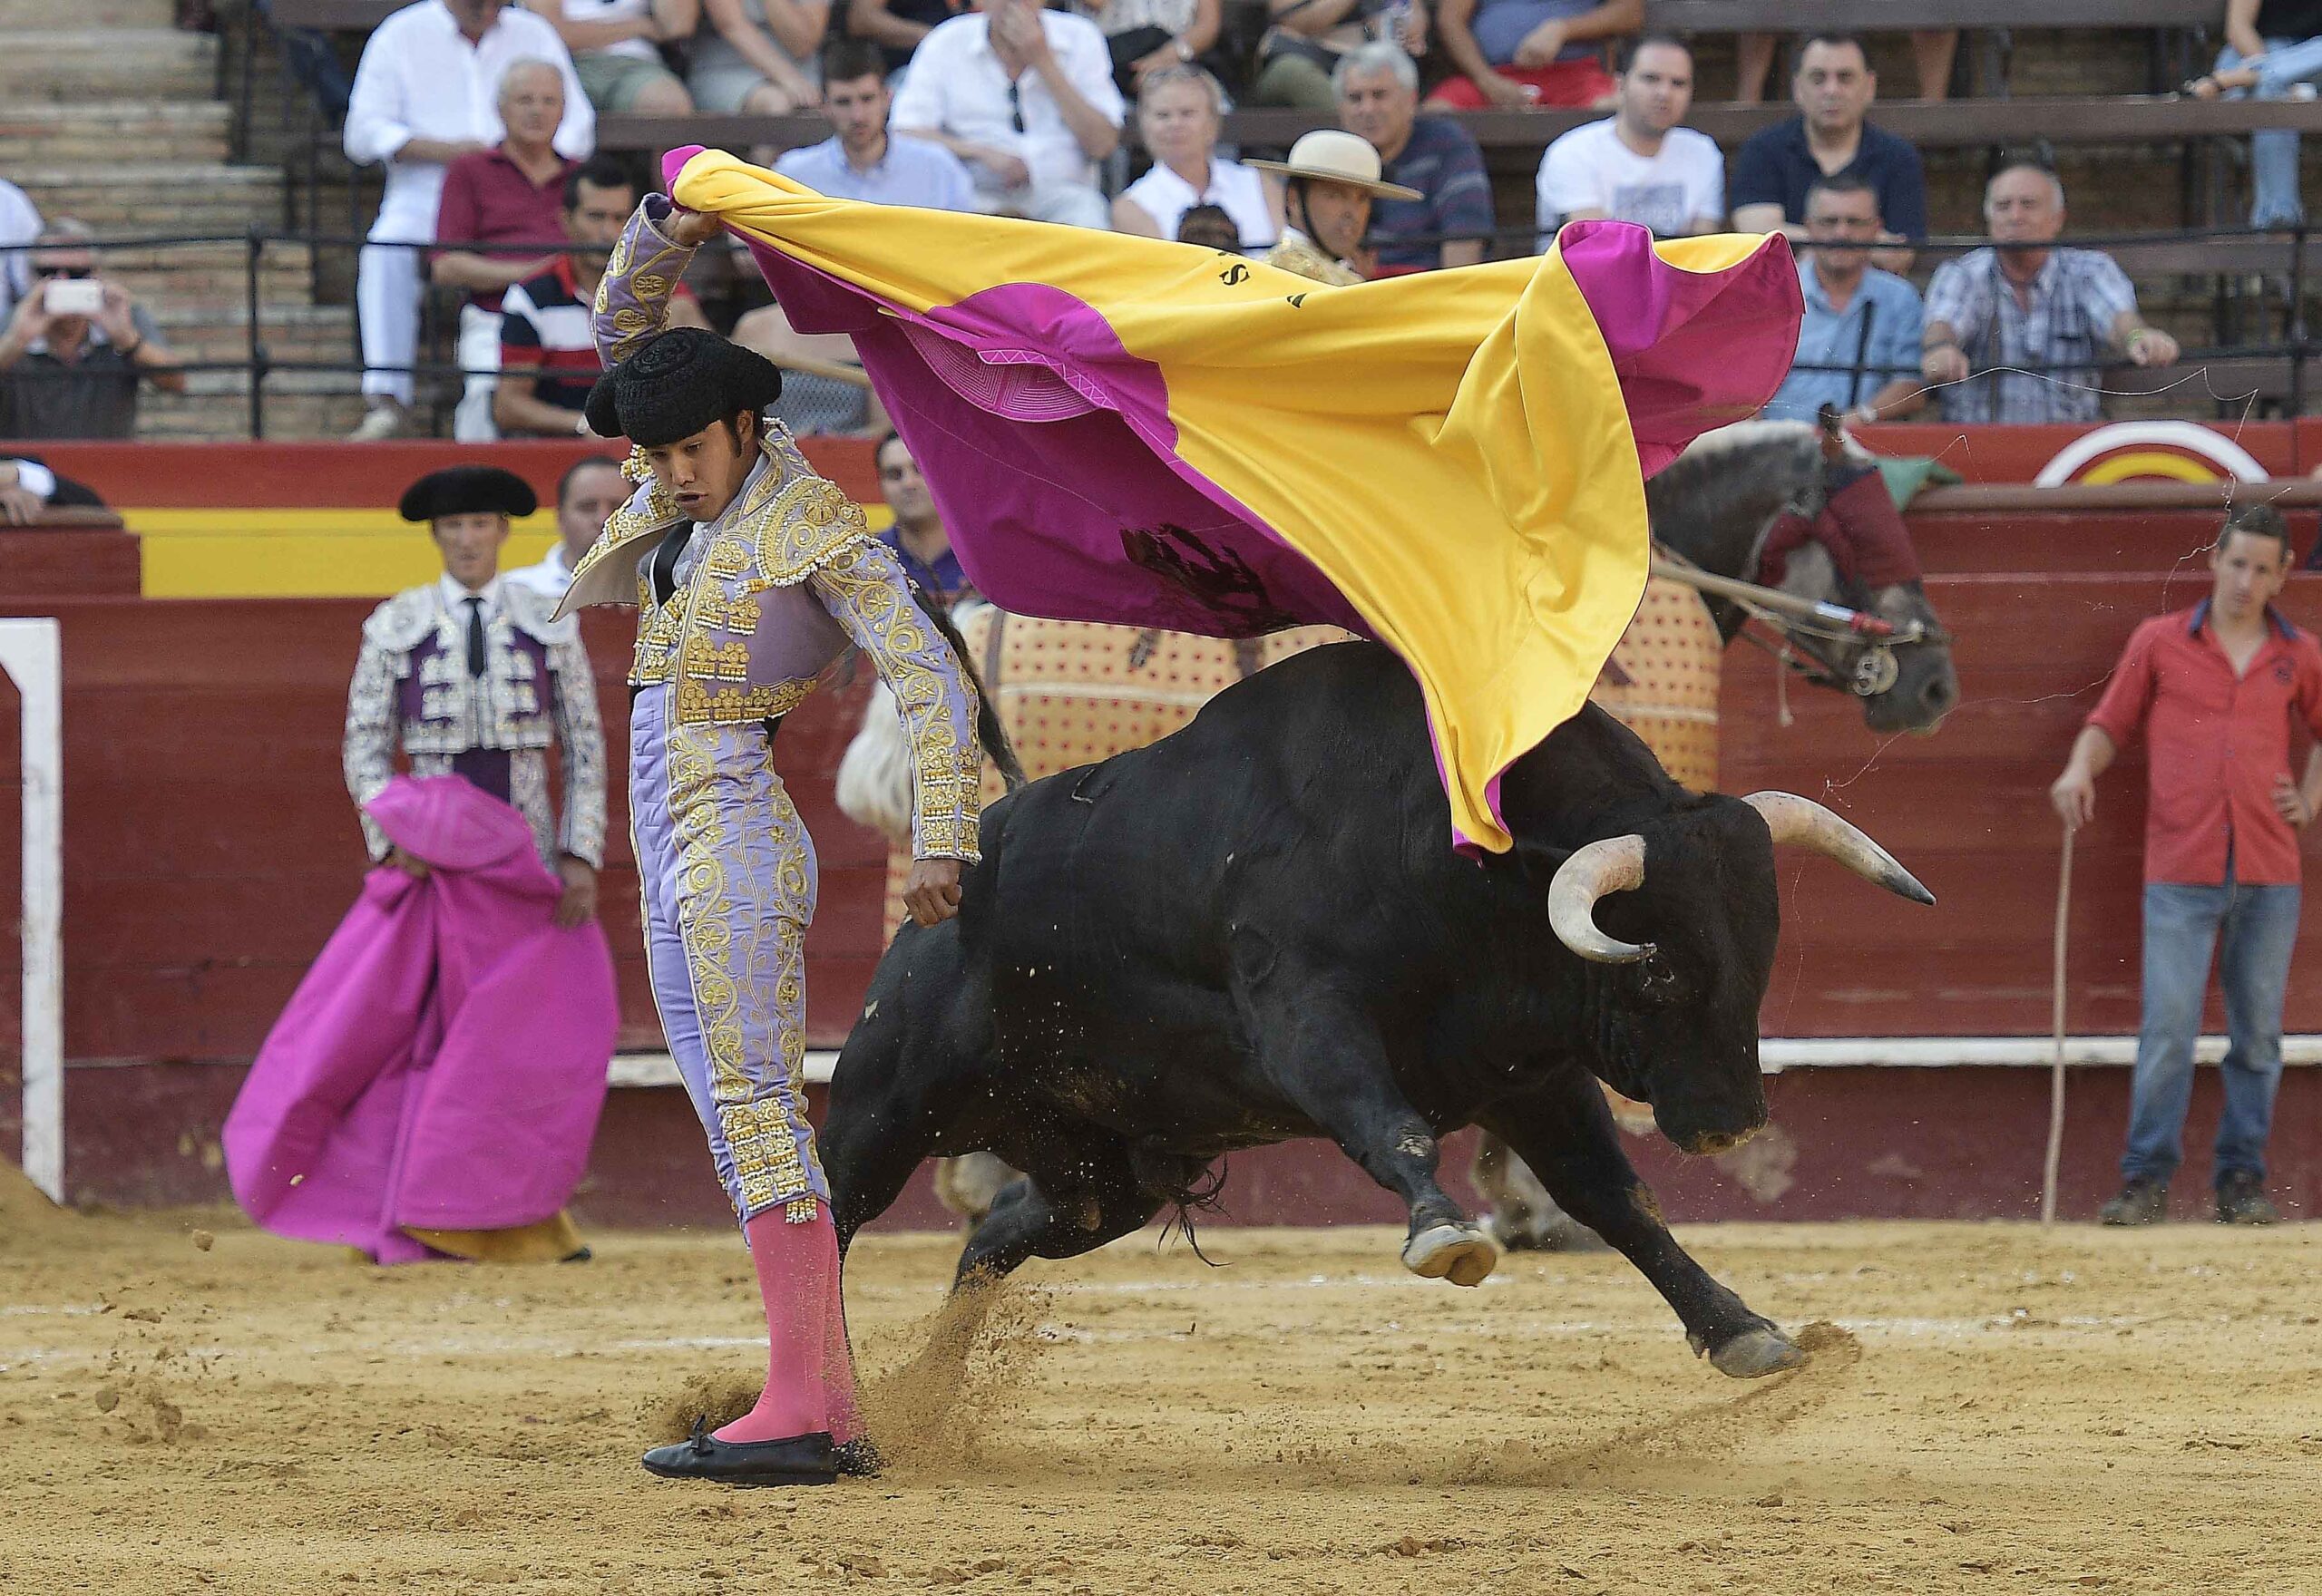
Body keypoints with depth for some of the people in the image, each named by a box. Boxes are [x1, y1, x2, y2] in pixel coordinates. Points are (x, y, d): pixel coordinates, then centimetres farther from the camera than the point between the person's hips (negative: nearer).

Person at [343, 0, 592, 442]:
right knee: (386, 251, -34)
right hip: (424, 199, -1)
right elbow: (363, 134, 1)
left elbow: (577, 129, 12)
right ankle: (387, 399, -37)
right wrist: (445, 151, -13)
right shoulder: (400, 36, 9)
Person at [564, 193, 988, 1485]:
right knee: (748, 1131, 5)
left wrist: (943, 843, -18)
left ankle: (796, 1408, -22)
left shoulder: (817, 528, -10)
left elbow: (933, 680, -13)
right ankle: (834, 1417, 4)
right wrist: (667, 235, 1)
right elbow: (625, 330, 19)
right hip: (673, 854, 9)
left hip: (734, 826, -9)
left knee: (755, 1106, -15)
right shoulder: (712, 483, 12)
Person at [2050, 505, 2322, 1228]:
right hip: (2181, 874, -2)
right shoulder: (2160, 642, 5)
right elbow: (2111, 722, 9)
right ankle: (2147, 1182, -2)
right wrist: (2080, 768, -11)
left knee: (2257, 1033, 4)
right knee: (2167, 1029, -8)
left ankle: (2243, 1181, 12)